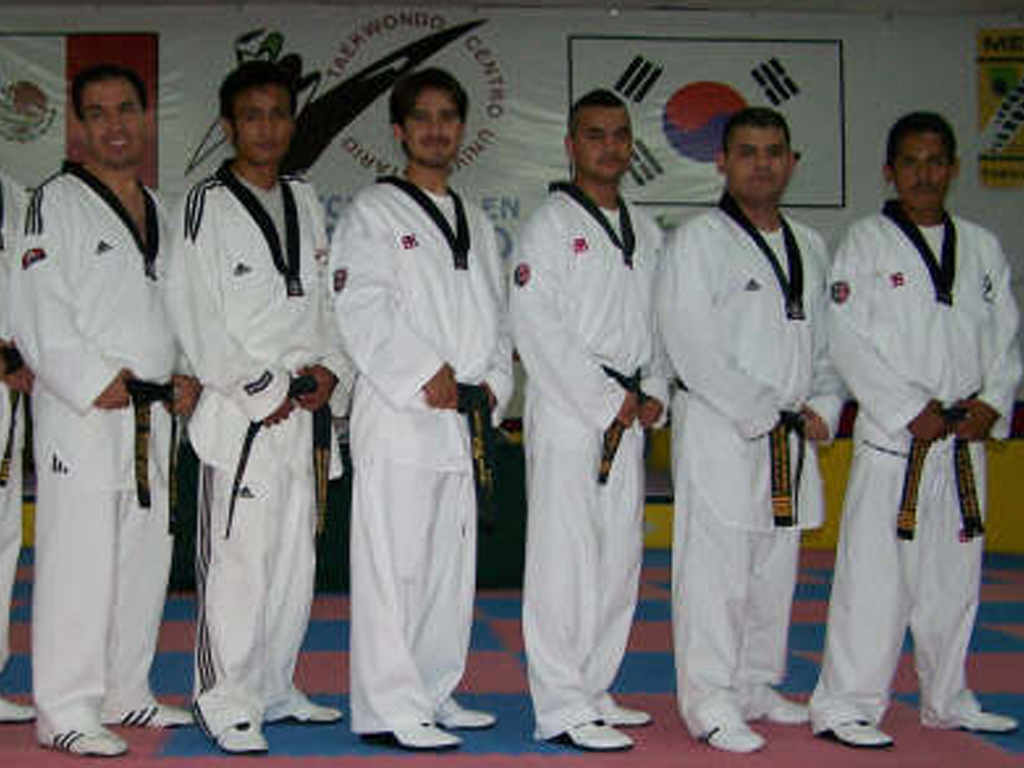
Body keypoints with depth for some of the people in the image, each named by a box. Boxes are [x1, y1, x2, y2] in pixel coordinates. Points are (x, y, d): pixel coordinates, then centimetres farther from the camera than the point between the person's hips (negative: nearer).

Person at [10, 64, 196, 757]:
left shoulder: (159, 212, 17)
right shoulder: (56, 203, -5)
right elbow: (37, 314, -11)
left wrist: (185, 375, 7)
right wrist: (95, 382, -18)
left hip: (151, 414, 7)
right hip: (81, 413, -7)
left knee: (146, 554, 12)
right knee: (79, 559, -8)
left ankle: (124, 692, 25)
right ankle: (66, 710, 0)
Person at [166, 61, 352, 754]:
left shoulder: (306, 203, 15)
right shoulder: (207, 205, -4)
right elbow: (199, 317, -10)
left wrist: (331, 370, 0)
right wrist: (263, 392, -12)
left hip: (306, 411, 6)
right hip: (242, 412, -6)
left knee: (296, 560, 12)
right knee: (238, 562, -8)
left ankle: (274, 689, 25)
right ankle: (226, 705, 2)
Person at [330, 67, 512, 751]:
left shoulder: (476, 223, 21)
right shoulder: (374, 211, 0)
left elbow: (497, 314, 20)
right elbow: (360, 309, -11)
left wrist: (493, 382, 4)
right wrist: (426, 374, -15)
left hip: (462, 417, 7)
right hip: (397, 412, -7)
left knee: (451, 561, 12)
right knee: (393, 561, -9)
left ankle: (435, 693, 23)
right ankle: (390, 708, -4)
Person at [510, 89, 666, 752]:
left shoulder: (646, 232, 17)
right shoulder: (552, 224, -5)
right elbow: (537, 325, -13)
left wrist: (655, 394, 3)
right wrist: (604, 400, -14)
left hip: (627, 419, 7)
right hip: (566, 412, -7)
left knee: (620, 558, 11)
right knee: (564, 555, -7)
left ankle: (593, 689, 23)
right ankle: (561, 706, -1)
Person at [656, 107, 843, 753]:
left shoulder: (810, 247, 15)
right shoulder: (699, 240, -6)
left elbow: (827, 340, 20)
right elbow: (692, 345, -14)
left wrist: (822, 408, 3)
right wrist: (761, 412, -16)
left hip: (792, 438, 7)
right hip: (718, 432, -7)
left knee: (776, 567, 15)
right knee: (715, 567, -7)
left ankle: (756, 686, 29)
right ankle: (710, 703, 0)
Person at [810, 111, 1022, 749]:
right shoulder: (867, 242, -2)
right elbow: (851, 342, -10)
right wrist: (913, 410, -15)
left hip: (965, 441, 5)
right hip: (892, 436, -5)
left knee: (955, 574, 14)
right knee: (875, 571, -8)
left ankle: (948, 700, 27)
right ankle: (846, 704, 0)